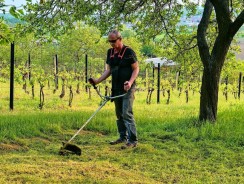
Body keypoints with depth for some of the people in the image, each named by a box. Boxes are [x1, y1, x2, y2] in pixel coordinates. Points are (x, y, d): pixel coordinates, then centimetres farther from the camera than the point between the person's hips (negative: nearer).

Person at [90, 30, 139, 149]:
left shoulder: (128, 52, -10)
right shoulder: (110, 52, 10)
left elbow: (136, 69, -8)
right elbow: (108, 70, 15)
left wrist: (130, 82, -24)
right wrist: (98, 80, 1)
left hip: (127, 89, -7)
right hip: (116, 88, 7)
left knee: (127, 114, -13)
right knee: (119, 114, 12)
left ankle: (133, 140, -10)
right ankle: (123, 137, 23)